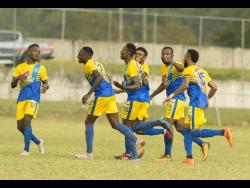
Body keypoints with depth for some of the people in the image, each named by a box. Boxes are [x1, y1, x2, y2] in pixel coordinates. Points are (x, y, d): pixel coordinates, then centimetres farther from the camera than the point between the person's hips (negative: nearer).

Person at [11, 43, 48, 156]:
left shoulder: (41, 68, 11)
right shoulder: (20, 67, 13)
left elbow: (46, 83, 17)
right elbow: (12, 85, 10)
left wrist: (45, 86, -8)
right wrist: (18, 78, -13)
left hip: (33, 97, -4)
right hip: (22, 98, 4)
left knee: (27, 120, -24)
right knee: (20, 126, 0)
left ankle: (26, 149, -22)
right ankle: (38, 142, 24)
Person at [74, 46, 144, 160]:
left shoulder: (89, 65, -9)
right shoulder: (96, 63, 20)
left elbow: (99, 78, -25)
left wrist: (88, 94, -27)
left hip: (101, 96, -9)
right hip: (111, 94, 9)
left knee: (89, 123, 3)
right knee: (115, 124, 7)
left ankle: (89, 153, 5)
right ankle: (135, 141, -8)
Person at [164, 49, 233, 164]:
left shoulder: (188, 70, -3)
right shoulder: (202, 71, 20)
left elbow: (185, 86, -18)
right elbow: (214, 87, 17)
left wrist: (172, 95, -13)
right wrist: (207, 99, 29)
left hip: (195, 104, -8)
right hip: (202, 103, 8)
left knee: (194, 132, -10)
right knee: (186, 130, 11)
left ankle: (223, 132, -21)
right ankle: (189, 158, 5)